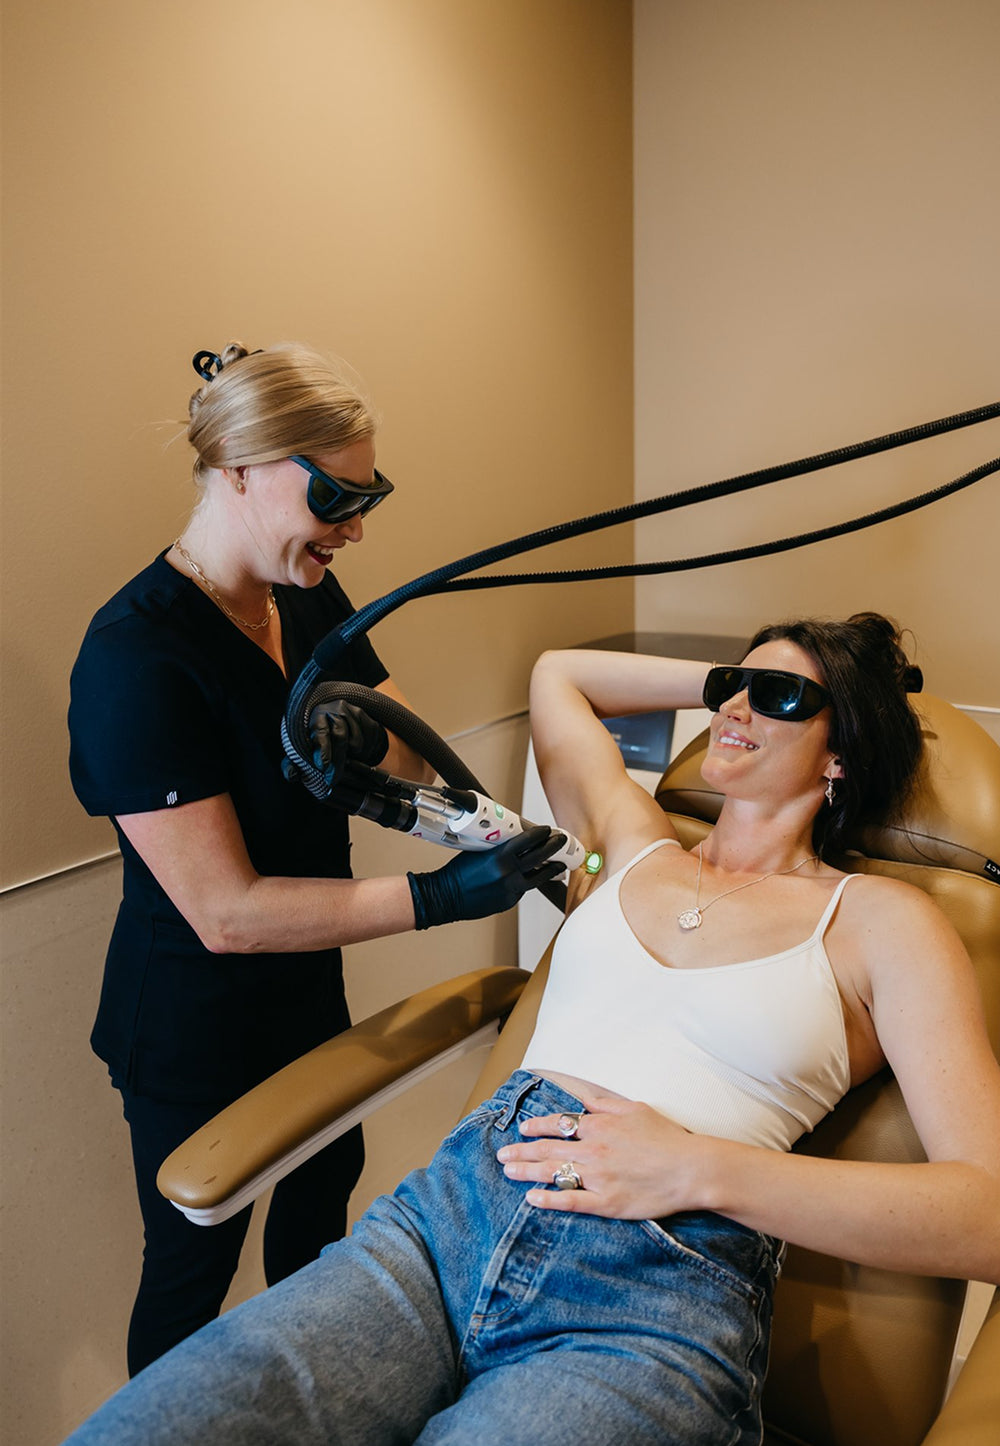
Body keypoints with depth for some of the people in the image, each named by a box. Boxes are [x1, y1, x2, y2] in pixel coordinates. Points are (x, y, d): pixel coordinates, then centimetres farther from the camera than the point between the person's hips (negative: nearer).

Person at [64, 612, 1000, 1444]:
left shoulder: (879, 920, 6)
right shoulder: (637, 847, 18)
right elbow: (555, 672, 34)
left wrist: (699, 1168, -12)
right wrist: (726, 679, 29)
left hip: (656, 1301, -3)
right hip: (452, 1209, 4)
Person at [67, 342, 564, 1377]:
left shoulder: (310, 597, -4)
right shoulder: (137, 656, -29)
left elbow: (419, 760, -1)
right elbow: (226, 913, -30)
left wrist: (379, 743, -24)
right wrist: (437, 897, -33)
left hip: (307, 986, 8)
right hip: (192, 1027, -8)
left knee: (324, 1183, 28)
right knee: (193, 1265, 15)